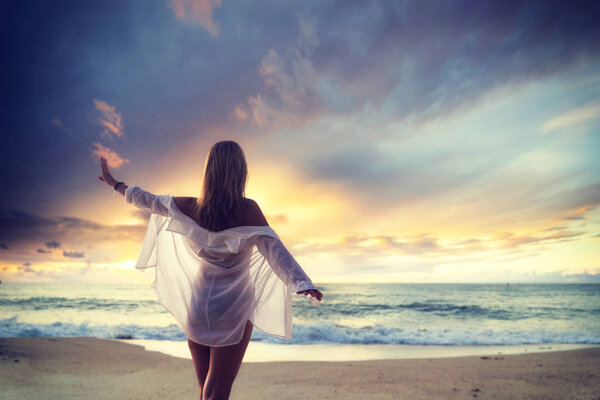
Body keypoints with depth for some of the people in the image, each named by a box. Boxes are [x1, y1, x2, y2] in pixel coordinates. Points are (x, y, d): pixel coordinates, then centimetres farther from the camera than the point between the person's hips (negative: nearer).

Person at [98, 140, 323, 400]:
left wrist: (116, 184, 26)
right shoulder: (247, 209, -13)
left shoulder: (190, 208, -4)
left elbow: (147, 200, 10)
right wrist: (302, 282, -31)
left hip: (197, 306, 4)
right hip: (234, 309, -4)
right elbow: (273, 248, -24)